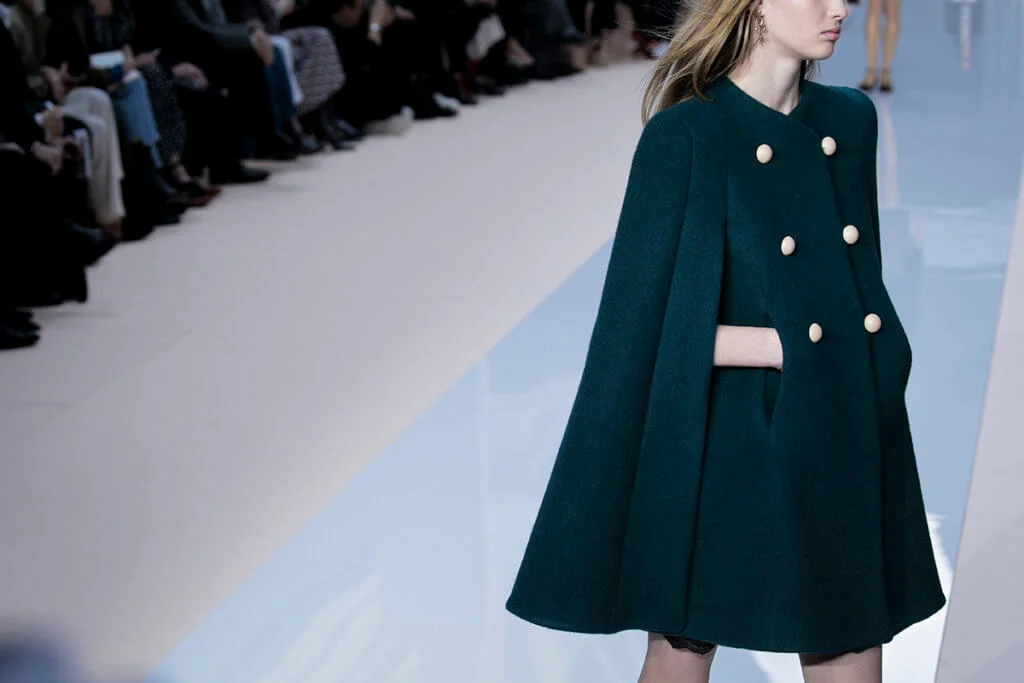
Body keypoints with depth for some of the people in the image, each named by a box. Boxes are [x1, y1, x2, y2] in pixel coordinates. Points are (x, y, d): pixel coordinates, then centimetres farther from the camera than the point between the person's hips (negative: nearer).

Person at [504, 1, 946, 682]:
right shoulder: (684, 138, -11)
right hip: (730, 447, -5)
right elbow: (638, 323, -12)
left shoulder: (852, 120, 7)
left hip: (847, 446, 5)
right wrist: (787, 344, -14)